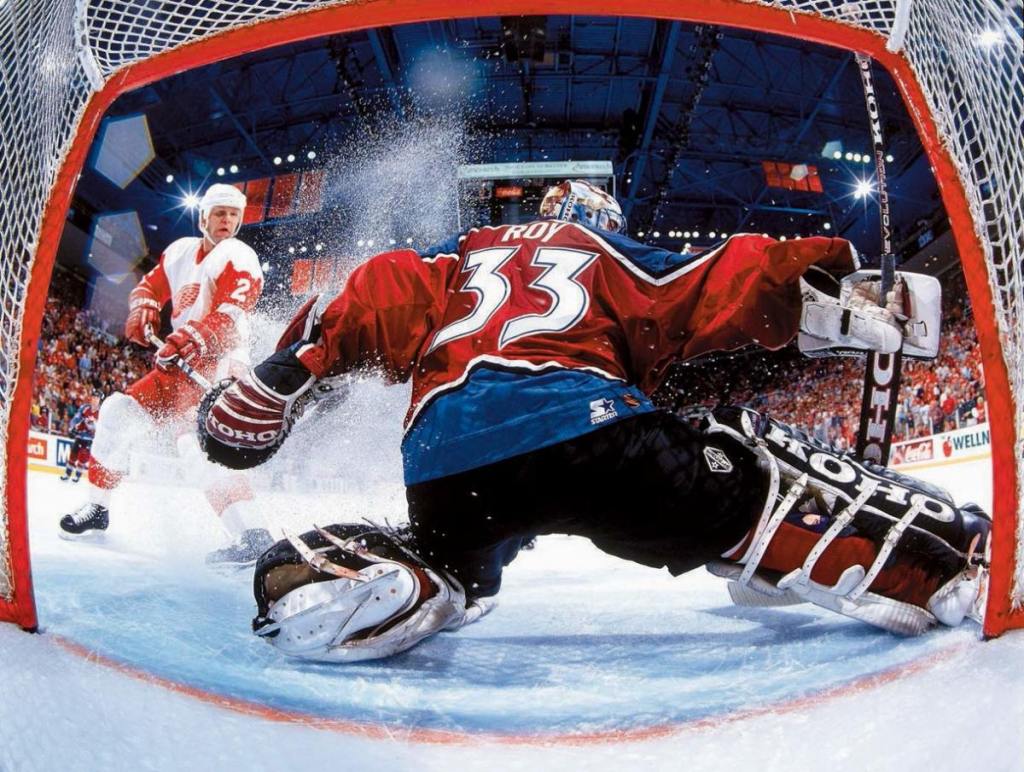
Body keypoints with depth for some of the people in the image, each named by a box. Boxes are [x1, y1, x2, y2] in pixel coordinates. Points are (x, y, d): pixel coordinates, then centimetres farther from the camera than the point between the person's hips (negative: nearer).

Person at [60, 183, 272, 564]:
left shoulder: (238, 258, -9)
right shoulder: (181, 251, 16)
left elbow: (229, 317, -22)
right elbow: (149, 286, 21)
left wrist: (191, 339, -38)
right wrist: (142, 311, -3)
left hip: (216, 365, -9)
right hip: (179, 363, 9)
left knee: (194, 438, -30)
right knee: (118, 410, 10)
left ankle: (250, 535, -40)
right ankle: (96, 508, 27)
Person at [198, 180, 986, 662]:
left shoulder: (462, 254, 32)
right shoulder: (616, 258, 24)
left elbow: (378, 300, 23)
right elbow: (735, 284, 16)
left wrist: (279, 377, 28)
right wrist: (845, 293, 23)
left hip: (442, 462, 4)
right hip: (584, 427, -3)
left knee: (442, 567, 28)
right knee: (745, 484, 9)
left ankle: (319, 570, 1)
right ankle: (933, 563, -4)